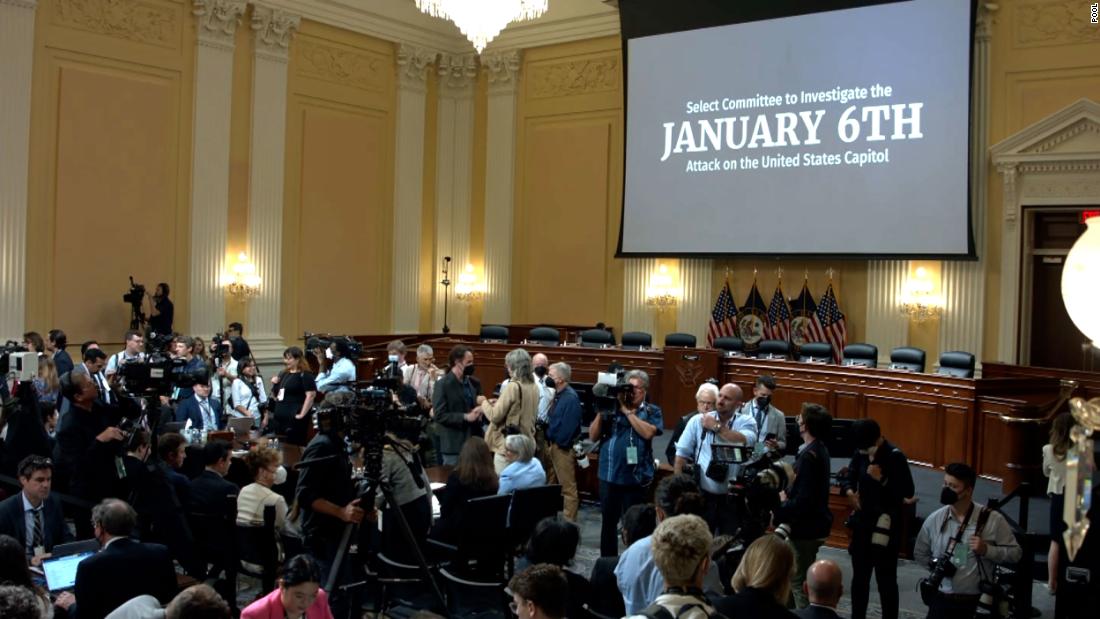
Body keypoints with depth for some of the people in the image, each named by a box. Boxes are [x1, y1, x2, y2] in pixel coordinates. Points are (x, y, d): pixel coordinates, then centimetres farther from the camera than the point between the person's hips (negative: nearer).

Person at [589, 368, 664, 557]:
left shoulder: (652, 411, 4)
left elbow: (648, 432, -16)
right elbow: (593, 436, 3)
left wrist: (628, 411, -11)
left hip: (636, 478, -2)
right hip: (609, 475, 2)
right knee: (608, 522, 13)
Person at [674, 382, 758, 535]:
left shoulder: (746, 422, 0)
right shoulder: (698, 420, -1)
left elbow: (745, 442, -22)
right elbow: (682, 454, 0)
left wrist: (717, 427, -13)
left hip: (732, 498, 0)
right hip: (702, 496, 0)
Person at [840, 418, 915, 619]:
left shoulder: (895, 457, -16)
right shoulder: (861, 454, 2)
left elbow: (907, 492, -17)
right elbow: (848, 476, 12)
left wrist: (882, 480, -26)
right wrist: (849, 491, -8)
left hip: (885, 527, -6)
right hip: (862, 523, 7)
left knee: (886, 581, 1)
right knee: (859, 578, 17)